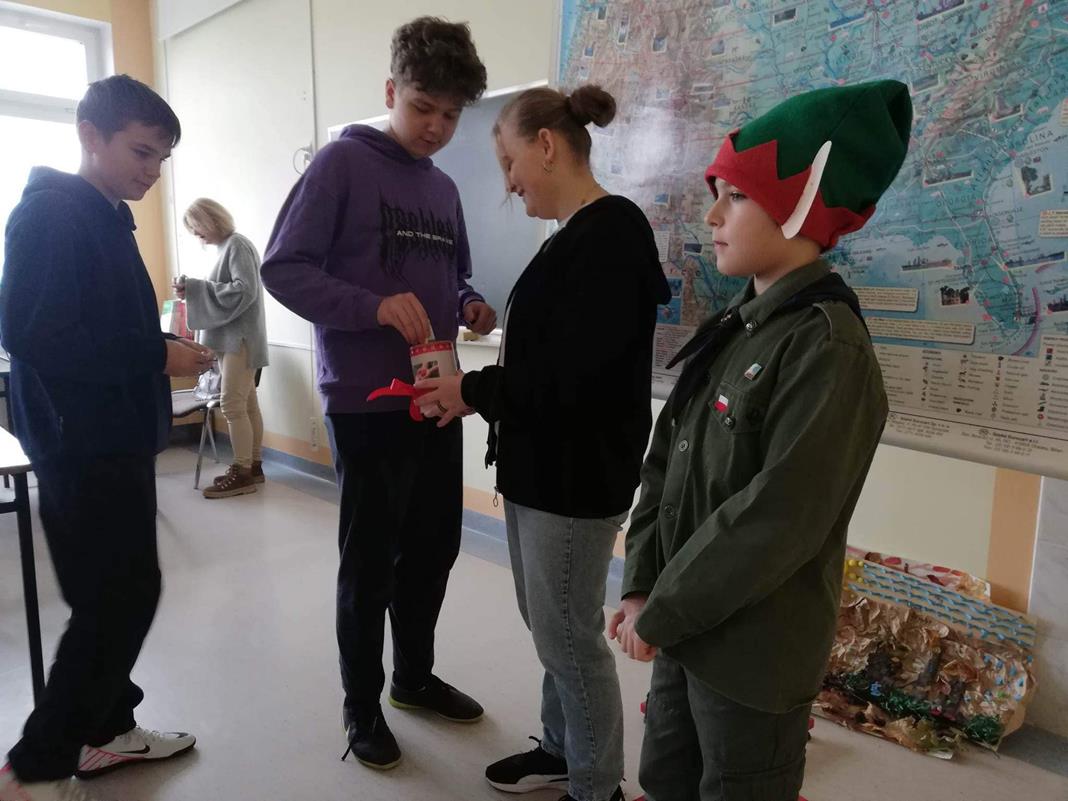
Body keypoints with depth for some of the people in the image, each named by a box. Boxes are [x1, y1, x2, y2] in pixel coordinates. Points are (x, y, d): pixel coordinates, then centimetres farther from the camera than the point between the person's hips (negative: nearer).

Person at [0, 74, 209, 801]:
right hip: (81, 443, -9)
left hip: (114, 437, 9)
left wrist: (164, 351, 2)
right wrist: (156, 356, -20)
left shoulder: (106, 219, 15)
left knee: (120, 593, 15)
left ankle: (105, 729, 30)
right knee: (122, 596, -5)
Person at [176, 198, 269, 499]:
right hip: (229, 338, 9)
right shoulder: (226, 248, 17)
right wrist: (194, 291, 2)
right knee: (246, 404, 9)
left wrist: (196, 288, -16)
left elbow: (245, 290, -20)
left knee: (232, 405, -10)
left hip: (239, 338, -9)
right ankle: (254, 466, 14)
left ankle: (242, 472, -6)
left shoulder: (237, 244, -9)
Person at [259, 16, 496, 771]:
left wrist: (469, 306, -1)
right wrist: (375, 307, -25)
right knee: (370, 558, 5)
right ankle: (362, 704, 25)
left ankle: (415, 674, 36)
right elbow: (283, 269, -12)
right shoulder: (342, 163, -6)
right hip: (366, 402, -6)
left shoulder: (445, 188, 14)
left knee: (434, 546, 15)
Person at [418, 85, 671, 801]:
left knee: (569, 634, 5)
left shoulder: (609, 233, -18)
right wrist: (479, 389, 2)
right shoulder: (579, 234, 12)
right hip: (544, 466, 9)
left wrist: (472, 392, -13)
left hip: (576, 474, -9)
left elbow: (573, 376, -25)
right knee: (547, 622, 20)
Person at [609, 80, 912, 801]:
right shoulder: (732, 330, 5)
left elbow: (778, 520, -24)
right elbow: (665, 463, 4)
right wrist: (644, 587, -4)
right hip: (683, 626, 7)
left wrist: (662, 613, -15)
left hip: (754, 653, -7)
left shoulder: (828, 347, -20)